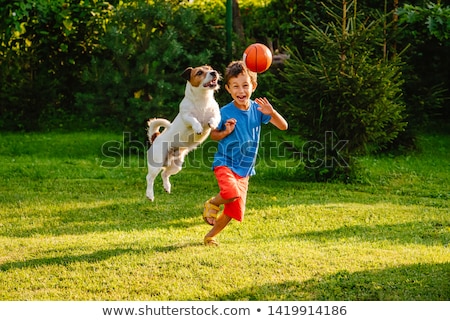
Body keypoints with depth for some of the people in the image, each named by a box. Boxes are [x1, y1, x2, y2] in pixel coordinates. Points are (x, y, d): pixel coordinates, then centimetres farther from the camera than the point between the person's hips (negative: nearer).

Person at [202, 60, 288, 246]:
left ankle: (211, 236, 27)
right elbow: (213, 135, 1)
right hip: (225, 163, -4)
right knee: (232, 192, -33)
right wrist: (226, 132, -20)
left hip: (244, 169, 5)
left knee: (234, 210, 6)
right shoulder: (225, 112, -13)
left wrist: (271, 112, -25)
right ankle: (213, 203, 1)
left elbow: (283, 126, -6)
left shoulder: (257, 109, -4)